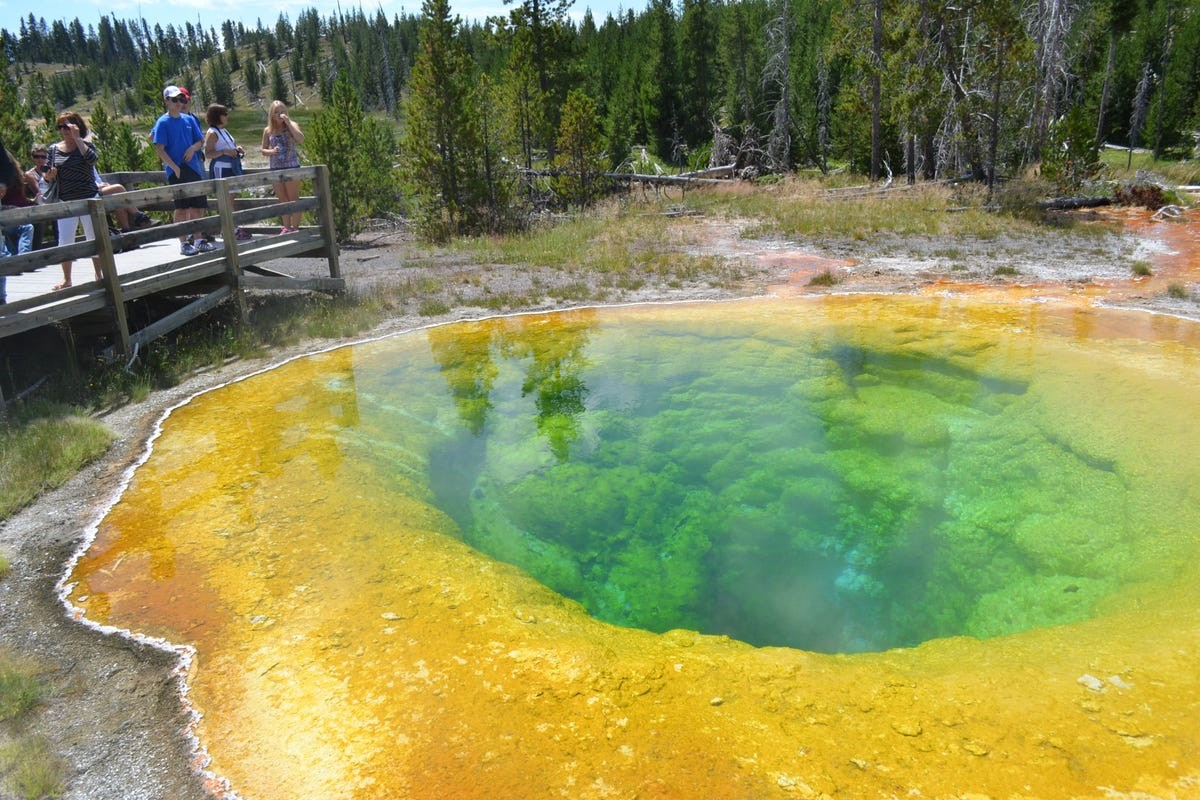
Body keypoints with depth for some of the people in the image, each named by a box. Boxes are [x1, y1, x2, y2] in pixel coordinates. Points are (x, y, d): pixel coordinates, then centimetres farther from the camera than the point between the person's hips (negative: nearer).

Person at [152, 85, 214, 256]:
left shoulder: (189, 119, 11)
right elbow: (159, 150, -8)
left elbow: (201, 141, 15)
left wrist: (194, 147, -7)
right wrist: (175, 168, -16)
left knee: (198, 207, 8)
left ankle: (198, 240, 18)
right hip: (176, 171, -5)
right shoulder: (163, 122, -3)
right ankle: (184, 243, 3)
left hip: (194, 167, 5)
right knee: (182, 208, -3)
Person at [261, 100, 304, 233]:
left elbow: (301, 139, -21)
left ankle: (295, 228, 2)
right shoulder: (268, 131, 8)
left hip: (291, 167, -4)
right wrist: (271, 151, -9)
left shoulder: (291, 125, -2)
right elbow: (263, 150, 13)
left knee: (293, 199, -2)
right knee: (282, 200, 10)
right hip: (276, 168, 4)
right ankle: (286, 228, 17)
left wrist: (288, 122, -20)